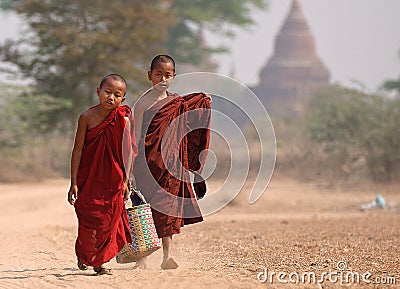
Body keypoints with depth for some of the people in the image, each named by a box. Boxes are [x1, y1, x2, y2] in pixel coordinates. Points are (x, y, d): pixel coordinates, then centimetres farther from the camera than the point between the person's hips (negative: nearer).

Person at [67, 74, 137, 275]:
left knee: (109, 221, 5)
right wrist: (74, 183, -8)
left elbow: (129, 153, -2)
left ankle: (98, 262, 21)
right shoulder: (87, 117, -10)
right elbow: (77, 150, -7)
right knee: (88, 220, 3)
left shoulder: (124, 120, -8)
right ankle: (83, 255, 30)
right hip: (88, 178, -1)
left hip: (113, 180, 1)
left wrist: (125, 181, -4)